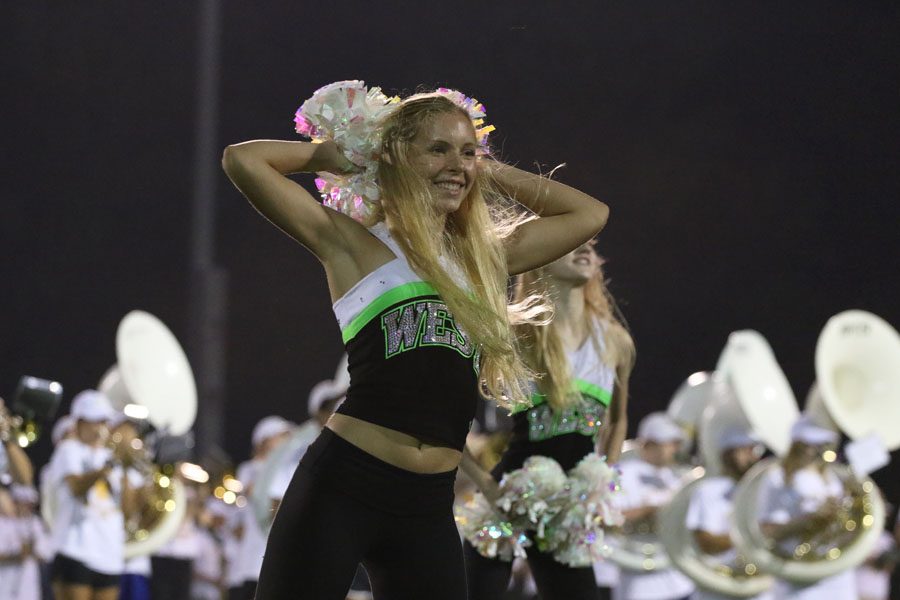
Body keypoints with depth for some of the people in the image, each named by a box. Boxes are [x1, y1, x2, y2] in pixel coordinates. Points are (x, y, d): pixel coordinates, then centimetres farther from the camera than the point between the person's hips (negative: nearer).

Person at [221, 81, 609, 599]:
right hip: (342, 485, -5)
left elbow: (589, 214, 27)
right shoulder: (355, 245, 2)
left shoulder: (484, 259, 17)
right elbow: (243, 160, -5)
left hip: (429, 505, 5)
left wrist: (488, 173, 20)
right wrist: (337, 156, 8)